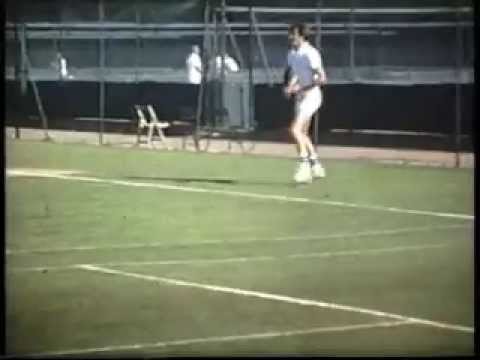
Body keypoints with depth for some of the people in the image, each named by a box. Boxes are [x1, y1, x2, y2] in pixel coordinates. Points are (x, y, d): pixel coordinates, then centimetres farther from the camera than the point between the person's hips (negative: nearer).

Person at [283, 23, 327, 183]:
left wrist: (301, 89, -22)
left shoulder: (310, 54, -18)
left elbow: (322, 79, -22)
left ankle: (304, 165, -12)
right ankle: (316, 166, 27)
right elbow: (290, 73, 24)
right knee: (302, 134, 15)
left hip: (310, 96, -9)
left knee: (295, 129, -19)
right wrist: (287, 87, 4)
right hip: (300, 97, 9)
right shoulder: (291, 53, 7)